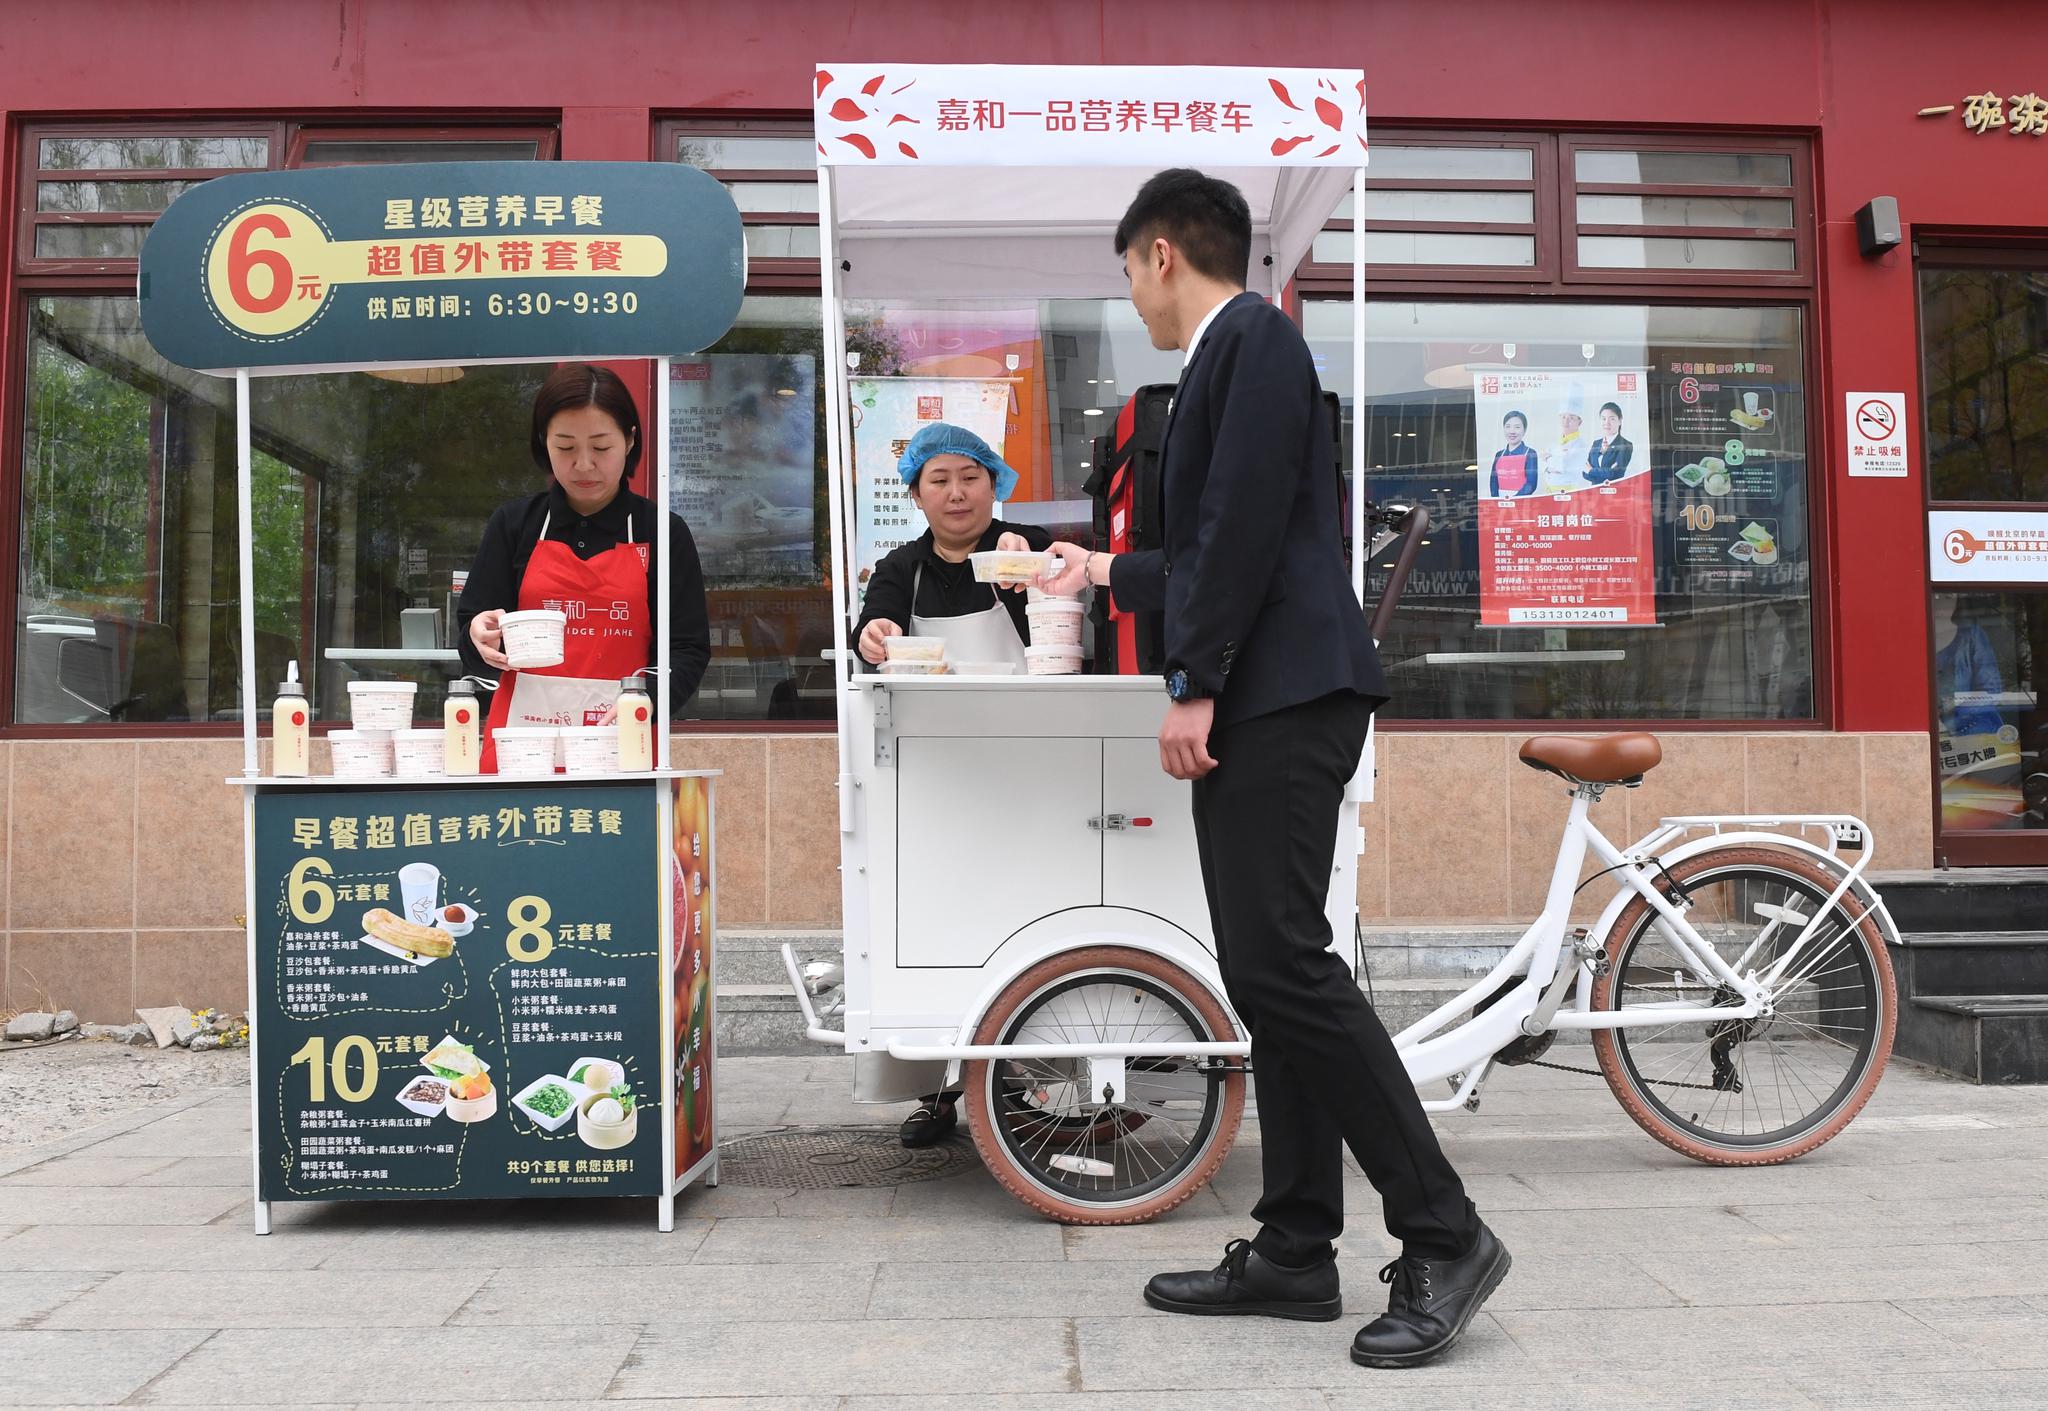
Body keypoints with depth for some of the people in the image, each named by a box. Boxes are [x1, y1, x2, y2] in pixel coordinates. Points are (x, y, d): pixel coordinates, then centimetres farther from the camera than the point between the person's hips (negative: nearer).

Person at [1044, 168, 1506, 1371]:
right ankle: (1295, 1251, 13)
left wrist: (1196, 685, -17)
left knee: (1281, 966, -14)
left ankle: (1443, 1237, -6)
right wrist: (1107, 572, 42)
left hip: (1280, 699, -10)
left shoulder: (1254, 336, -5)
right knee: (1271, 974, 8)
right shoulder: (1231, 354, 23)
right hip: (1254, 707, 10)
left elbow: (1250, 525, -17)